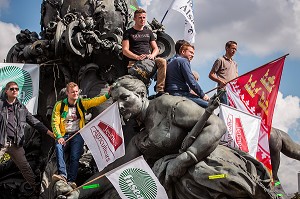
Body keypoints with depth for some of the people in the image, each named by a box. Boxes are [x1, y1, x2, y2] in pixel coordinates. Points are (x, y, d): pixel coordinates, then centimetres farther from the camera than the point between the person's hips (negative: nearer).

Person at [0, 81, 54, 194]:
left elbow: (34, 122, 14)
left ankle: (36, 187, 14)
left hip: (16, 143, 3)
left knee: (25, 167, 8)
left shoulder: (21, 108, 13)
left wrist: (49, 132, 9)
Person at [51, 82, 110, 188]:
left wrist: (107, 95, -25)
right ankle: (62, 174, -37)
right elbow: (55, 122, -2)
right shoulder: (59, 105, 2)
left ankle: (71, 180, -21)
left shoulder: (82, 103, 6)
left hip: (77, 134, 1)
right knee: (58, 147, -30)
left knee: (75, 156, -19)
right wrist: (59, 137, -16)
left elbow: (96, 101, -8)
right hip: (64, 135, 0)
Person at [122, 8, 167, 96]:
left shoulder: (148, 32, 25)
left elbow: (156, 48, 21)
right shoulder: (128, 33, 12)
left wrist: (152, 55, -5)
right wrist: (137, 57, -16)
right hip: (134, 62, -3)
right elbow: (125, 50, 1)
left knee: (162, 62, -28)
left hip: (148, 60, 3)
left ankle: (160, 90, -35)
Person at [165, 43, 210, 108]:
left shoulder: (171, 62, 27)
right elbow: (191, 82, -10)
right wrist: (202, 95, -3)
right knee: (208, 105, -18)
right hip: (180, 93, -10)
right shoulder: (184, 61, -1)